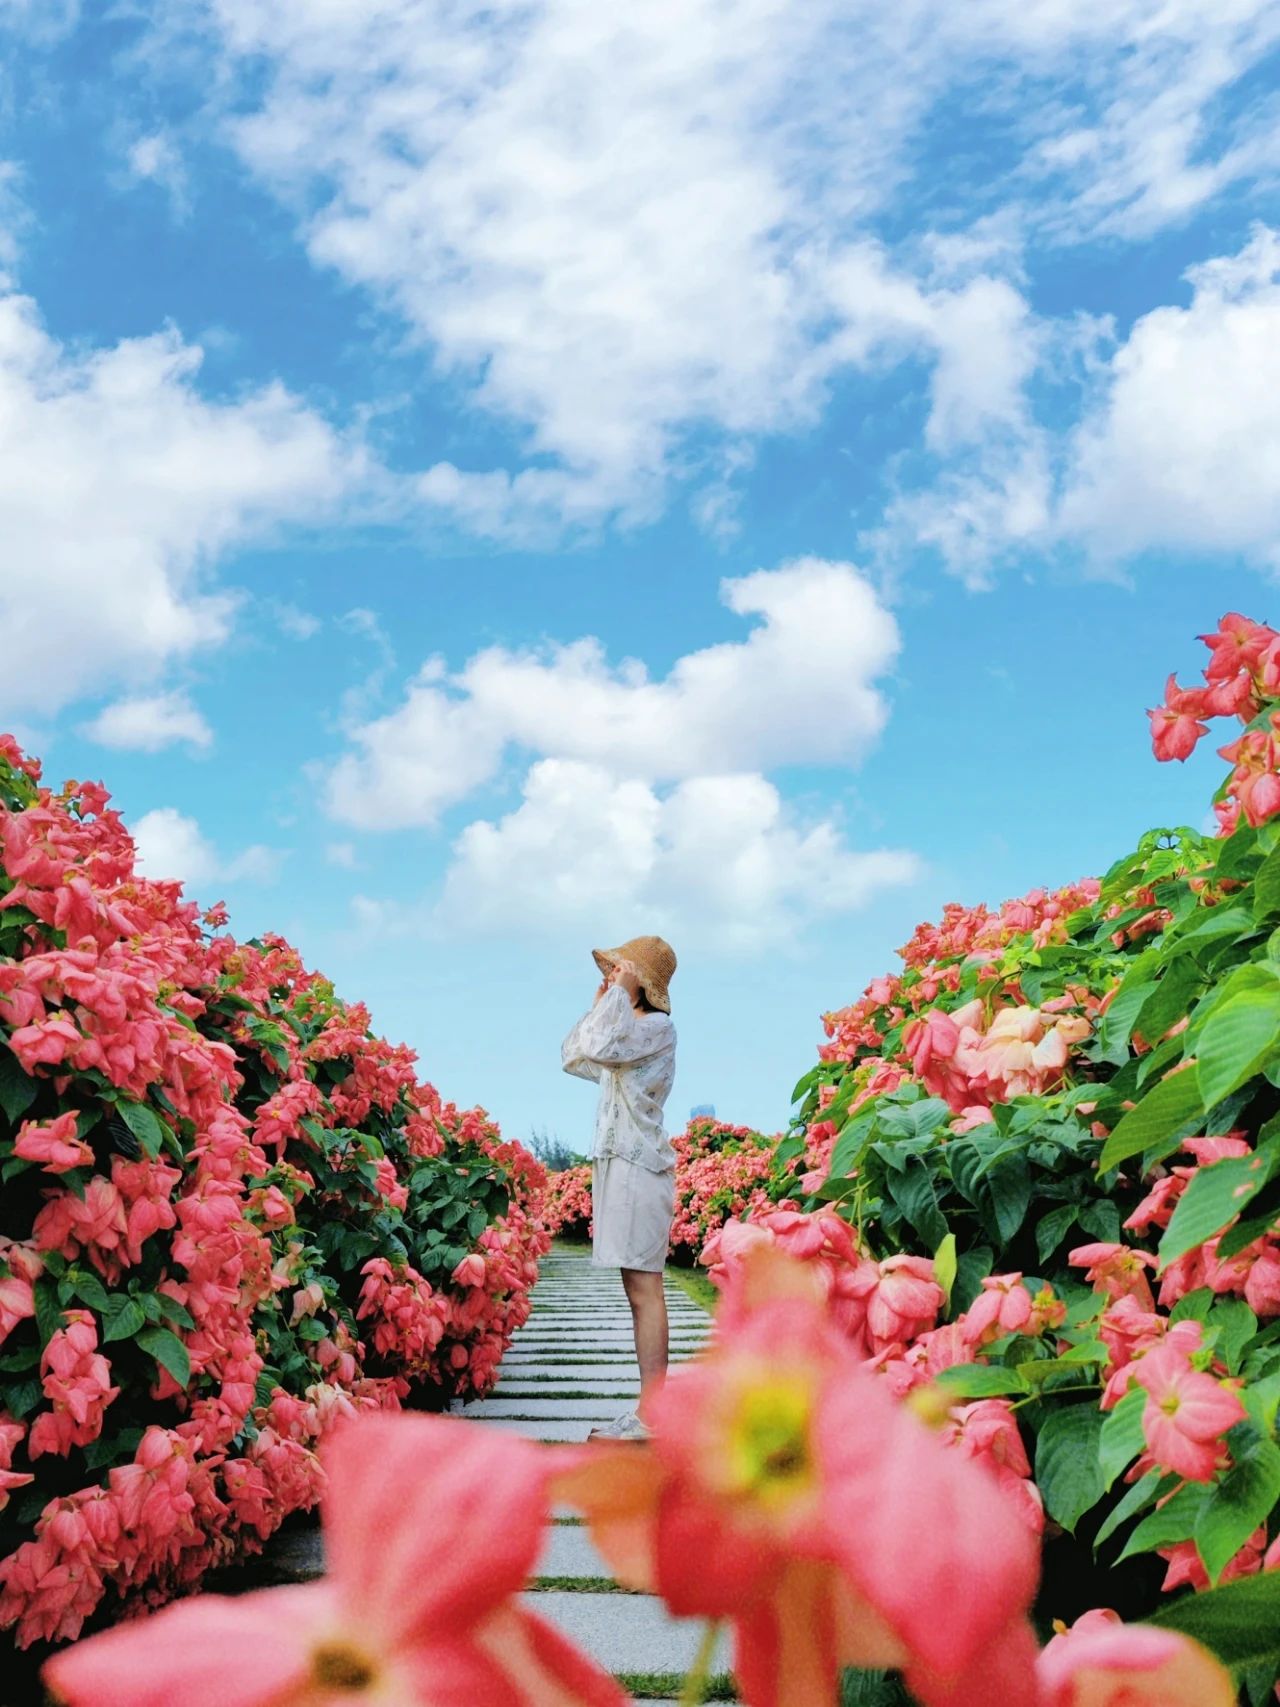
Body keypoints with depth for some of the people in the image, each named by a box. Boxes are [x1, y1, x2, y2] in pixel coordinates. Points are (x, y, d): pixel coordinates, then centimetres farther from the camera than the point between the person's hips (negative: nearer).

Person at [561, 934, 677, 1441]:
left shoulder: (658, 1027, -7)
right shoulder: (628, 1030, 22)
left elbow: (601, 1048, -22)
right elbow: (574, 1058, 26)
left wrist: (621, 994, -11)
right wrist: (599, 1003, 21)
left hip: (639, 1166, -10)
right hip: (617, 1164, 10)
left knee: (644, 1287, -10)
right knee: (637, 1289, 8)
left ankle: (650, 1414, -10)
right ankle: (648, 1408, 11)